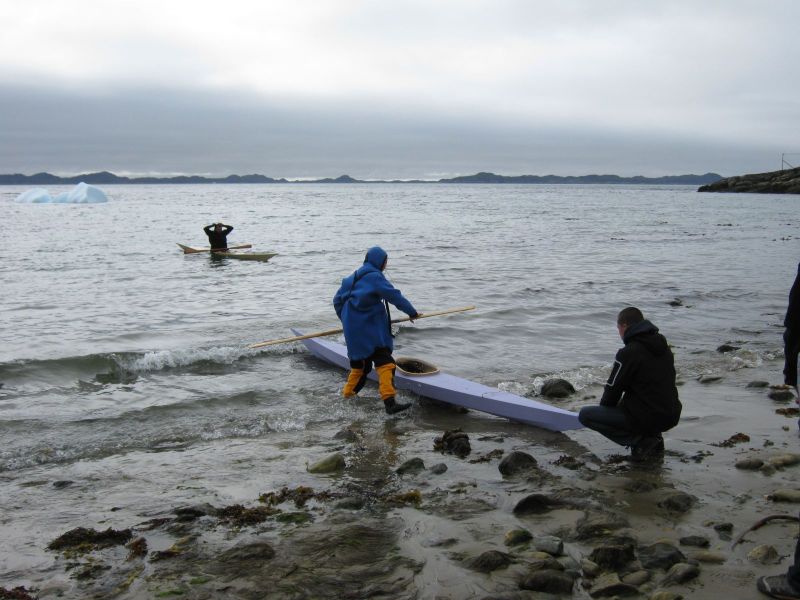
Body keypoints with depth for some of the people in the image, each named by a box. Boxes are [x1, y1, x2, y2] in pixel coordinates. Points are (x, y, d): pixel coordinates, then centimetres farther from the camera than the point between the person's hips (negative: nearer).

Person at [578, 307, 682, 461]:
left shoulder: (628, 353, -14)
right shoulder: (664, 348, 10)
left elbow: (613, 389, -7)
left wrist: (605, 407, 14)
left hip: (646, 418, -8)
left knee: (585, 414, -1)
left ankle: (640, 441, -7)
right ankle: (653, 438, 15)